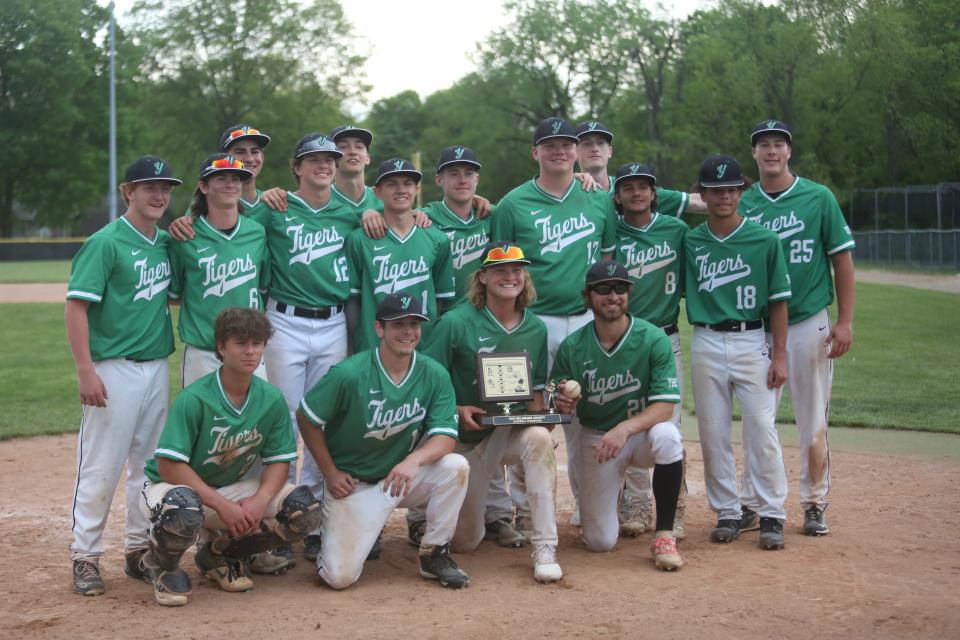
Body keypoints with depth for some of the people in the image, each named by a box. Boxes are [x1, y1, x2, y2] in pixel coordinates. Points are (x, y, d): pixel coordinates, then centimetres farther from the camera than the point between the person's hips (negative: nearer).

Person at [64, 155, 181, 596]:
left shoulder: (167, 243, 10)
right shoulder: (105, 242, -10)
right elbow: (76, 306, -14)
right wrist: (85, 371, -19)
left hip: (157, 366, 7)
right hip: (114, 368, -7)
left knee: (150, 464, 13)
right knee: (101, 467, -2)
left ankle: (140, 550, 24)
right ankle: (85, 556, 9)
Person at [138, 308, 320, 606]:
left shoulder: (272, 399, -6)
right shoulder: (194, 399, -21)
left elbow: (278, 461, -2)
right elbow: (169, 465, -24)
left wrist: (261, 499, -23)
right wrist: (222, 505, -29)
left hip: (233, 488, 5)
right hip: (173, 486, -5)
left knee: (306, 508, -14)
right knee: (184, 510, -42)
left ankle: (220, 551, 8)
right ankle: (159, 562, -4)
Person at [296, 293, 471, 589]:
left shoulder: (434, 375, -8)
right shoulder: (349, 374, -18)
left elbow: (445, 436, -14)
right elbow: (306, 418, -6)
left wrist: (414, 460, -34)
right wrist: (331, 473, -6)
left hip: (404, 476, 3)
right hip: (352, 484, -3)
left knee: (455, 466, -26)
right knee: (340, 576, -14)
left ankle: (434, 554, -5)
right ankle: (331, 529, 23)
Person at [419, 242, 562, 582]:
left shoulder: (536, 329, 1)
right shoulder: (456, 322, -12)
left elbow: (536, 390, 10)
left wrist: (537, 419, -11)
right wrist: (457, 411, -24)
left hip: (513, 431, 2)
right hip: (466, 438, -2)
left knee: (539, 438, -36)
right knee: (464, 542, 3)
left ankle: (545, 549, -28)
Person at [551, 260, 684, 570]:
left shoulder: (653, 339, -15)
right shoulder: (571, 347, -8)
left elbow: (664, 405, -20)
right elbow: (556, 406, -2)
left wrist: (625, 428, -37)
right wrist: (562, 404, -27)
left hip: (641, 432, -1)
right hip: (596, 437, 2)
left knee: (666, 435, -39)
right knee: (600, 542, -3)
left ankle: (664, 534, -22)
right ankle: (614, 495, 34)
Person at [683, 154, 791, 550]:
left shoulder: (764, 240, 0)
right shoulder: (690, 243, 6)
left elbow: (778, 301, 1)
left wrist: (780, 355, -4)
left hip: (752, 343, -2)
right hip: (706, 344, 2)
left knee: (762, 429, -6)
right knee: (713, 433, 5)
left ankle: (771, 515, 2)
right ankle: (727, 513, 15)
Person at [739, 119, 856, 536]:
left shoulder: (819, 198, 0)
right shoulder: (743, 204, 6)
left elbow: (842, 260, 0)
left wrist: (845, 322, -6)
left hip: (809, 323, -2)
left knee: (812, 420, 3)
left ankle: (814, 505, 13)